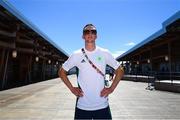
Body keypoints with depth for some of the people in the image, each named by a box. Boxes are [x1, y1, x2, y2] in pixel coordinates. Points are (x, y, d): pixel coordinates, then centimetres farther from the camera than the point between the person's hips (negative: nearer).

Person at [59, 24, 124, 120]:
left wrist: (111, 88, -2)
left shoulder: (105, 53, -2)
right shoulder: (76, 55, -3)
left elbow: (120, 71, 6)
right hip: (82, 106, 0)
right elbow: (61, 72, 7)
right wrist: (71, 88, -2)